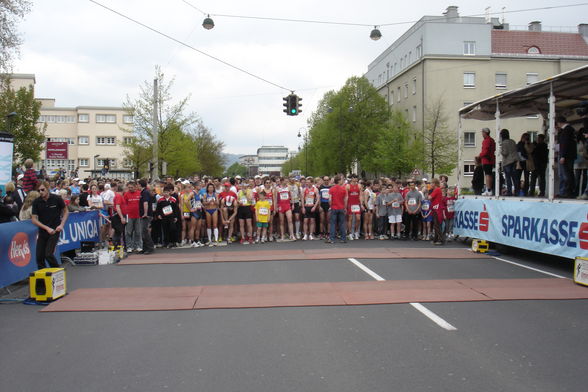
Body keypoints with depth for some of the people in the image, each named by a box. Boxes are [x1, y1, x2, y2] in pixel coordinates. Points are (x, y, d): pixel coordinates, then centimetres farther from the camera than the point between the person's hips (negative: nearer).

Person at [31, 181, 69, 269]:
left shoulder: (56, 199, -8)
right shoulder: (36, 202, -4)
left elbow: (66, 211, 6)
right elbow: (34, 219, -4)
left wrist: (61, 225, -7)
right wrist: (47, 228, -16)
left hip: (54, 231, -3)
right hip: (42, 232, 3)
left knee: (49, 254, -13)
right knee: (39, 256, 1)